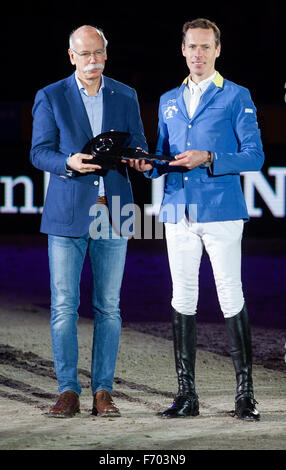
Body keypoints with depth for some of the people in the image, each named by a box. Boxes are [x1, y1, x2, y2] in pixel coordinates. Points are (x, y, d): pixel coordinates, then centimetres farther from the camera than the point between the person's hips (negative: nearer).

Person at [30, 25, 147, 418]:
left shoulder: (126, 97, 11)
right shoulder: (50, 97, 4)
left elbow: (139, 147, 12)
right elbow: (39, 153, 1)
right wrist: (69, 163, -19)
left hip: (112, 212, 2)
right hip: (68, 212, -2)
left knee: (108, 307, 2)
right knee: (64, 306, -3)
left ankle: (103, 390, 8)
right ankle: (68, 391, 3)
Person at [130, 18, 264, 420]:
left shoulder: (237, 97, 2)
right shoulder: (169, 101, 18)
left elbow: (254, 156, -4)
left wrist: (208, 159, -16)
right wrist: (149, 165, -1)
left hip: (221, 211, -5)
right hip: (178, 212, 5)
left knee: (231, 297, -6)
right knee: (183, 297, 5)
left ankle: (245, 393, -1)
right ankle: (186, 394, 10)